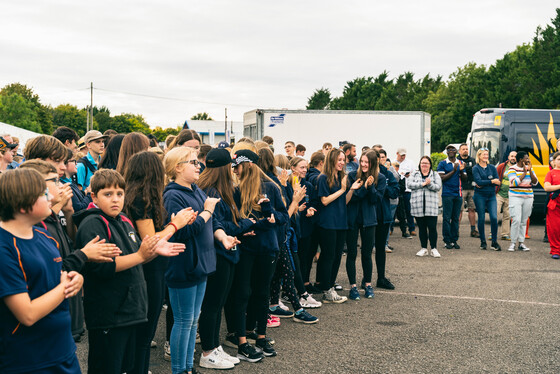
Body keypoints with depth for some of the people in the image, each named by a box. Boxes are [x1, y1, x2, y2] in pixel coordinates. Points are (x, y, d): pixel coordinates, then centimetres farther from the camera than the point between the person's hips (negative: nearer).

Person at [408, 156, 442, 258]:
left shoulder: (435, 175, 11)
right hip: (418, 206, 1)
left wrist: (429, 184, -20)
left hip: (431, 206, -1)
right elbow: (409, 184, -4)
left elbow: (438, 187, -2)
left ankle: (434, 249, 4)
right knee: (421, 227, 6)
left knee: (432, 227, -4)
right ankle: (424, 248, 15)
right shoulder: (415, 174, 13)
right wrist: (422, 184, -11)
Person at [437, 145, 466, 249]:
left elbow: (465, 179, 10)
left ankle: (454, 240, 11)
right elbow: (441, 178, -9)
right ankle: (447, 241, 2)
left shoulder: (461, 163, 12)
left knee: (456, 218, 6)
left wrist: (461, 171, -9)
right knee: (447, 218, -3)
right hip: (447, 194, -4)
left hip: (458, 194, 4)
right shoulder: (442, 163, 1)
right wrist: (453, 171, -14)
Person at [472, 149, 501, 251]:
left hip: (491, 196, 2)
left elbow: (497, 182, 1)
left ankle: (494, 242, -1)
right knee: (481, 218, 1)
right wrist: (491, 181, -11)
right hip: (480, 196, -2)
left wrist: (483, 184, -10)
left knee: (494, 218, -9)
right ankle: (483, 242, 13)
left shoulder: (492, 167, 11)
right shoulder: (475, 168, 2)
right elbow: (478, 181, -12)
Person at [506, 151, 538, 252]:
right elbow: (514, 183, -15)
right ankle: (513, 243, -5)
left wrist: (530, 171, -8)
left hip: (528, 198, 5)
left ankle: (521, 243, 10)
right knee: (516, 220, -13)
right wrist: (524, 172, -14)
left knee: (524, 221, 5)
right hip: (516, 197, -4)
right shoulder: (512, 169, -3)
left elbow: (535, 182, 4)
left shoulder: (529, 168, 10)